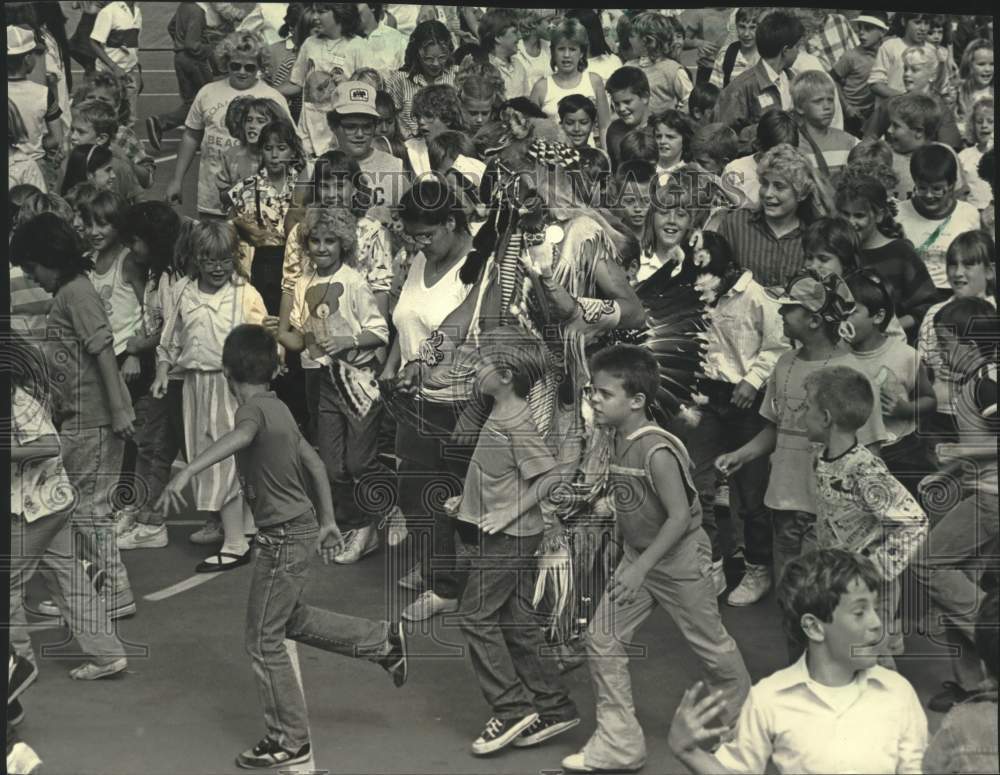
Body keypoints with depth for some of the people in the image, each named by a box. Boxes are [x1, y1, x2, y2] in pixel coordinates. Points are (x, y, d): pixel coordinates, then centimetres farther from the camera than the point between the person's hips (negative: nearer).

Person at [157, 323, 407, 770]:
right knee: (290, 619, 27)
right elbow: (315, 463, 15)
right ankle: (382, 641, 33)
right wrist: (327, 522, 23)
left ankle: (289, 742, 12)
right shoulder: (278, 408, 8)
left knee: (263, 642, 3)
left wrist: (186, 473, -57)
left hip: (282, 538, -9)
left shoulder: (253, 409, -19)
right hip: (301, 527, 9)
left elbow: (238, 437, -44)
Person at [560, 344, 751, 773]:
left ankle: (742, 718, 38)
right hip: (637, 556, 8)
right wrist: (633, 562, 12)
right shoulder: (619, 440, -1)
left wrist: (641, 568, -27)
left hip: (678, 560, -8)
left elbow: (680, 516, -28)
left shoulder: (656, 451, -27)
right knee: (602, 640, 0)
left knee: (710, 644, 12)